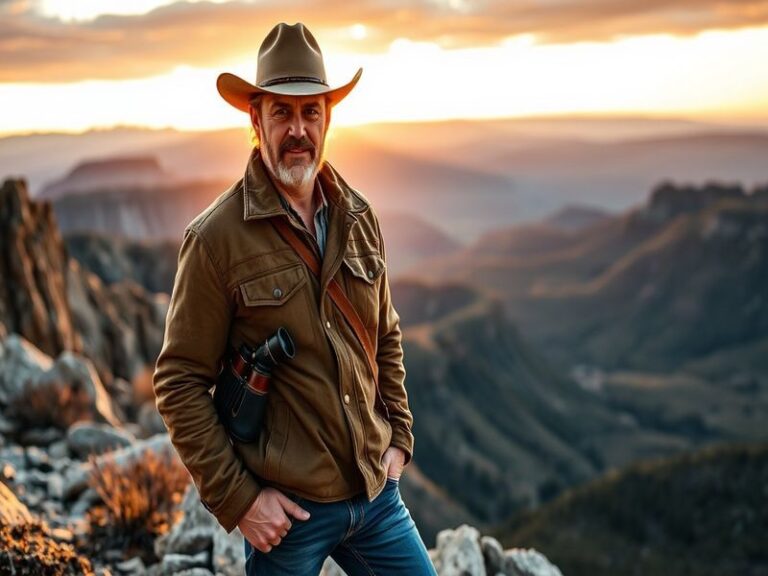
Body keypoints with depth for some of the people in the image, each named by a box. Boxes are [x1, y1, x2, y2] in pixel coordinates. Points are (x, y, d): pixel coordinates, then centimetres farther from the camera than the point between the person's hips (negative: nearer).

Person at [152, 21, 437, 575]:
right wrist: (236, 497, -13)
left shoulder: (359, 218, 2)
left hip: (376, 491, 5)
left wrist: (399, 435, 8)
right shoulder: (216, 237, -13)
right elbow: (179, 384, -11)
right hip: (285, 509, -4)